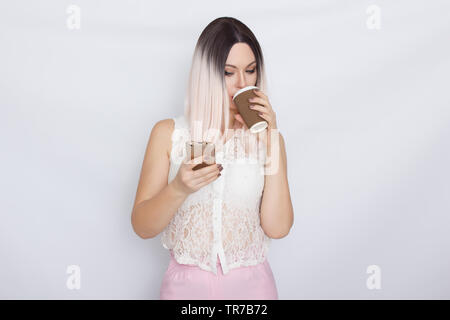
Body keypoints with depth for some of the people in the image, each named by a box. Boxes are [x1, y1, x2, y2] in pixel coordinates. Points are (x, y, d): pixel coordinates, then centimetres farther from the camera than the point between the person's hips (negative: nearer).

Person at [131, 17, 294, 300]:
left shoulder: (266, 137, -1)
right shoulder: (169, 133, -4)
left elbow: (277, 228, -11)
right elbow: (142, 227, -5)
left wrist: (272, 141, -14)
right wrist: (179, 189, -23)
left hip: (251, 284, 1)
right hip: (186, 281, 0)